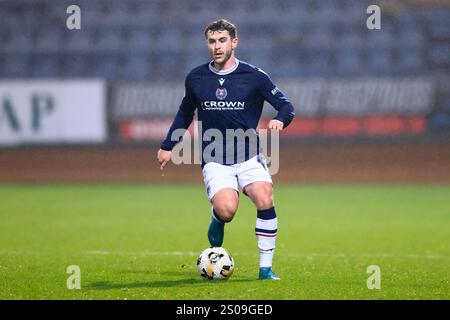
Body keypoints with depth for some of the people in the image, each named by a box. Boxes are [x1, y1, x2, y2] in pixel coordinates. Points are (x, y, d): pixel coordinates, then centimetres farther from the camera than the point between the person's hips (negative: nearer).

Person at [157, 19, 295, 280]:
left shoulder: (254, 76, -1)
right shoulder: (196, 78, 6)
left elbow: (286, 106, 3)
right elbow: (185, 113, 24)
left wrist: (279, 120, -19)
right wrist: (168, 146, 24)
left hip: (249, 157, 0)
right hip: (214, 161, 0)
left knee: (265, 202, -25)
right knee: (227, 210, -25)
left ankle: (266, 268, -9)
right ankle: (217, 223, 14)